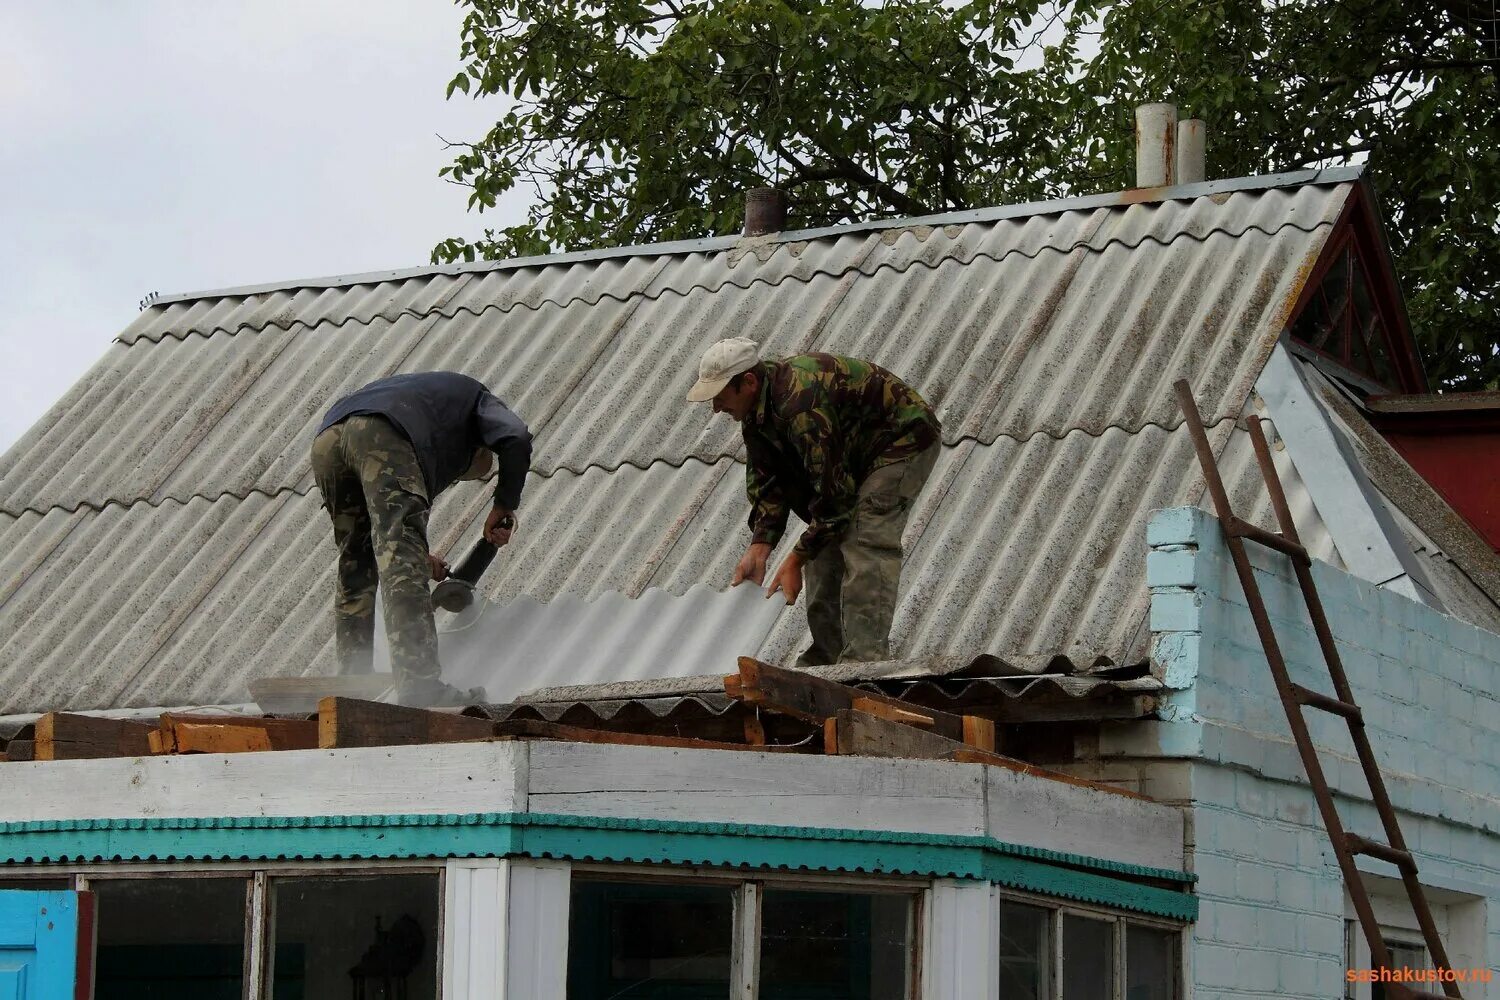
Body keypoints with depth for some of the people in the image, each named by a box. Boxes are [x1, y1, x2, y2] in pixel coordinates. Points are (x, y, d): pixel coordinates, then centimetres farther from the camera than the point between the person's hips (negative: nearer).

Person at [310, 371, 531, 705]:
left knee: (354, 571, 16)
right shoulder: (473, 395, 32)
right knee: (402, 566, -15)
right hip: (381, 436, -7)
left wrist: (419, 556, 37)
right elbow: (516, 439, 6)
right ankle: (419, 683, -25)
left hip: (326, 440, 7)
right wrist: (505, 506, 15)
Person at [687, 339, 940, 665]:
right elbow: (767, 484, -2)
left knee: (866, 543, -22)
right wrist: (758, 550, -14)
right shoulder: (756, 409, -5)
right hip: (856, 453, 10)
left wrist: (795, 560, -29)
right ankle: (826, 655, 9)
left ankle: (865, 657, -25)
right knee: (823, 544, 5)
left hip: (904, 439, -10)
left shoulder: (800, 404, -35)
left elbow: (834, 491, -33)